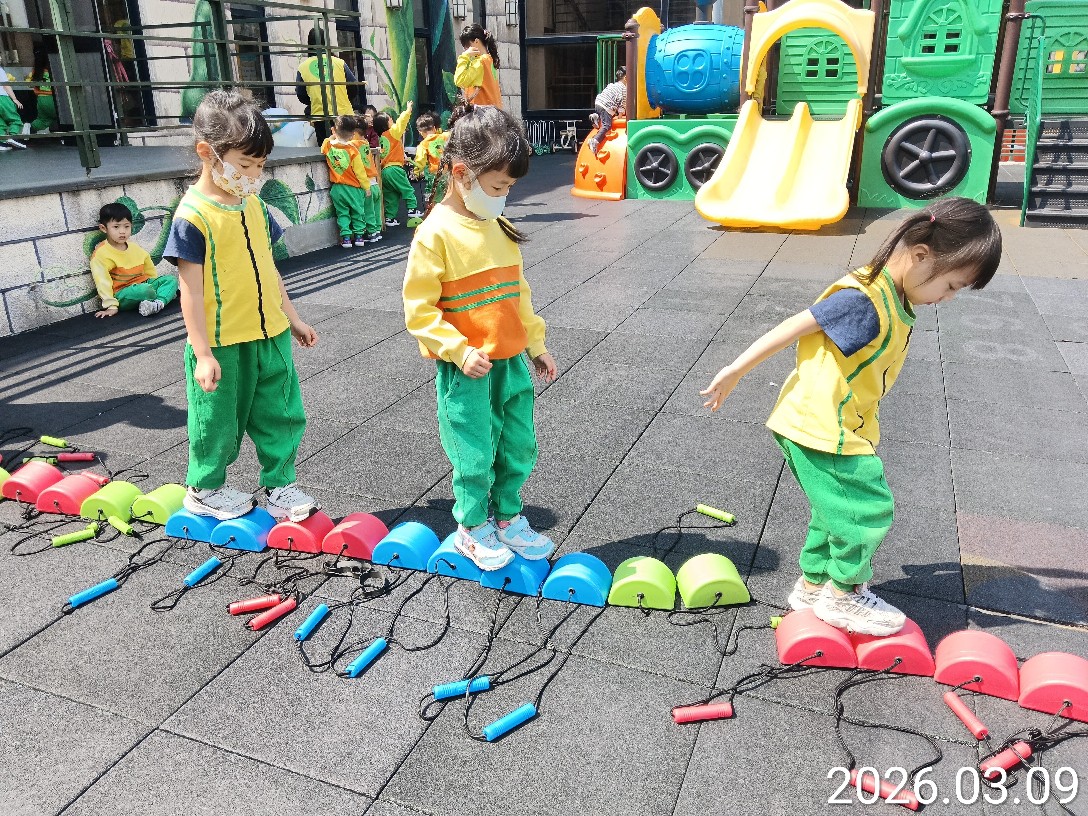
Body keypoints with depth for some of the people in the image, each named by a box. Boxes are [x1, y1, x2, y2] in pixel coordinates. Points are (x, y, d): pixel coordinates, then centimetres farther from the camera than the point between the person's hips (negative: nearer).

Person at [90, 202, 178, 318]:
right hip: (121, 295, -8)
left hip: (143, 285, 8)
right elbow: (103, 282, -15)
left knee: (171, 279, -9)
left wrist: (157, 285, 16)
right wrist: (111, 306, -20)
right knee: (144, 289, -37)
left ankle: (158, 303, -32)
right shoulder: (101, 253, -9)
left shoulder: (135, 247, 12)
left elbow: (150, 270, 23)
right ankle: (166, 294, -8)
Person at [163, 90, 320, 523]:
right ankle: (204, 489, 32)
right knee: (219, 420, 11)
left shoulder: (253, 204, 5)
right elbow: (191, 289, -16)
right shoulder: (193, 215, -16)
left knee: (281, 414, 13)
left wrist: (292, 318, 17)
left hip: (269, 334, 7)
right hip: (221, 344, -6)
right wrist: (203, 353, -17)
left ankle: (279, 486, 29)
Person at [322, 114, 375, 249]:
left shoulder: (327, 145, -7)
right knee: (358, 212, 13)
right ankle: (359, 236, 16)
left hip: (336, 188, 3)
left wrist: (334, 137, 20)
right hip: (353, 188, -3)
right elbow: (360, 172, -10)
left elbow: (324, 149, 20)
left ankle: (346, 237, 6)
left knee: (342, 213, 11)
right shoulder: (353, 150, -16)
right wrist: (366, 187, 0)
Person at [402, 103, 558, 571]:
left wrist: (535, 344, 17)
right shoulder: (435, 234, -14)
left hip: (512, 363, 6)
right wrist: (459, 351, -21)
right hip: (467, 372, -6)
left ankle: (507, 518, 35)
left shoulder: (499, 227, 7)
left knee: (519, 448, 15)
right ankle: (473, 528, 29)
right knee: (475, 456, 7)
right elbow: (419, 311, -15)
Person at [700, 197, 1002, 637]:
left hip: (837, 426, 10)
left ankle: (812, 585, 36)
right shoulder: (864, 301, -25)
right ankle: (843, 597, 19)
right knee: (869, 508, 0)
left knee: (837, 508, 21)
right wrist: (735, 371, -15)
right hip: (823, 430, -10)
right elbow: (795, 326, -21)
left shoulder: (891, 298, 4)